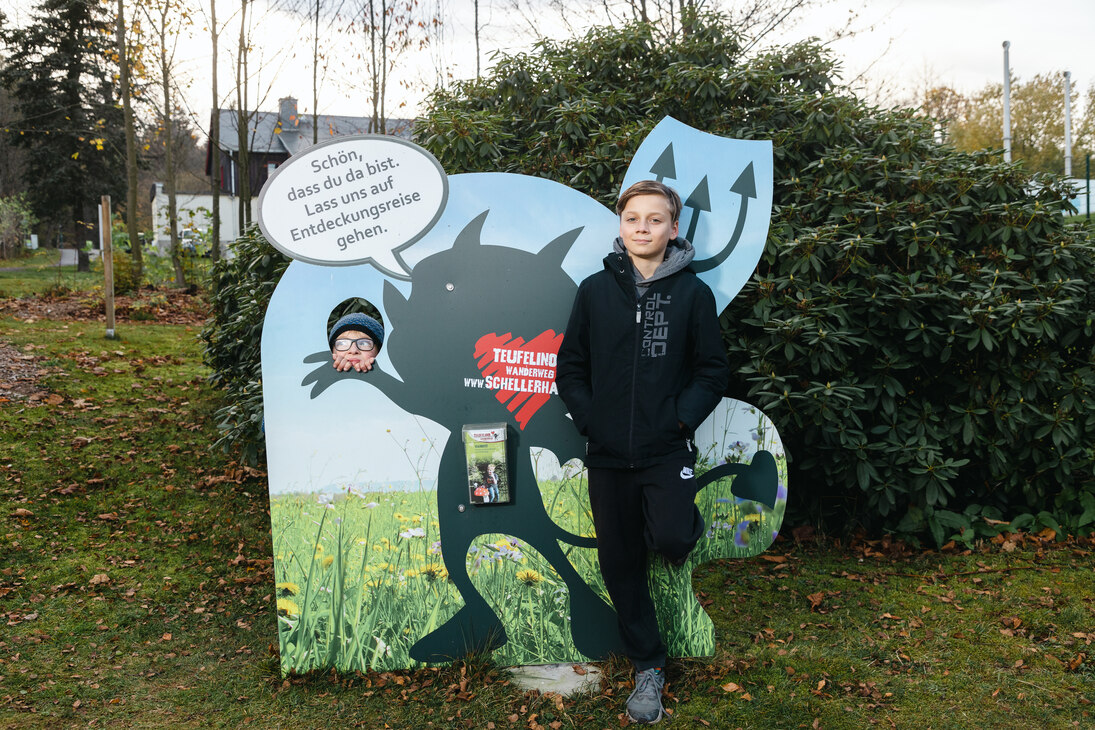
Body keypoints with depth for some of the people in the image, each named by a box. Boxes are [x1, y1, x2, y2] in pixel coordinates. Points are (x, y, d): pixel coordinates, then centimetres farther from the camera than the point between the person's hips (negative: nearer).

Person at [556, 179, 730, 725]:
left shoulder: (693, 293, 0)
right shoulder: (595, 290, 4)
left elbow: (713, 371, 2)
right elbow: (570, 368, 7)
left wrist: (682, 418, -10)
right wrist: (589, 419, -4)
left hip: (667, 451, -2)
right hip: (608, 455, 2)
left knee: (671, 538, -22)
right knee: (621, 564, 8)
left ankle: (686, 524, 16)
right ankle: (647, 666, 26)